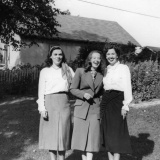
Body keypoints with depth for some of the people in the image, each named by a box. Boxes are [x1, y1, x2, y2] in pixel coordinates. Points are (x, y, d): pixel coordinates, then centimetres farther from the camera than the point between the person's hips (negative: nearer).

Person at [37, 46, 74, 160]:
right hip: (50, 103, -1)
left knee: (63, 132, 4)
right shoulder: (45, 71, 5)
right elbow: (41, 91, 1)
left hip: (63, 103, 1)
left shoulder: (68, 70, 10)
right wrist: (42, 108, -7)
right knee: (51, 133, 4)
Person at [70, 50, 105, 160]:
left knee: (92, 137, -4)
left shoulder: (101, 75, 9)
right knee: (82, 137, 5)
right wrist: (83, 94, -15)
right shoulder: (80, 71, 1)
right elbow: (72, 89, 1)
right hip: (81, 108, -1)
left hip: (95, 109, 2)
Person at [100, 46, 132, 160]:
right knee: (108, 132, 7)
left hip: (117, 100, -5)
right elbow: (104, 86, 14)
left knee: (117, 132, -3)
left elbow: (127, 87, -7)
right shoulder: (106, 69, 14)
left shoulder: (124, 68, -2)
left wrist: (125, 105, -13)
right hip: (105, 101, 6)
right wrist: (103, 102, 7)